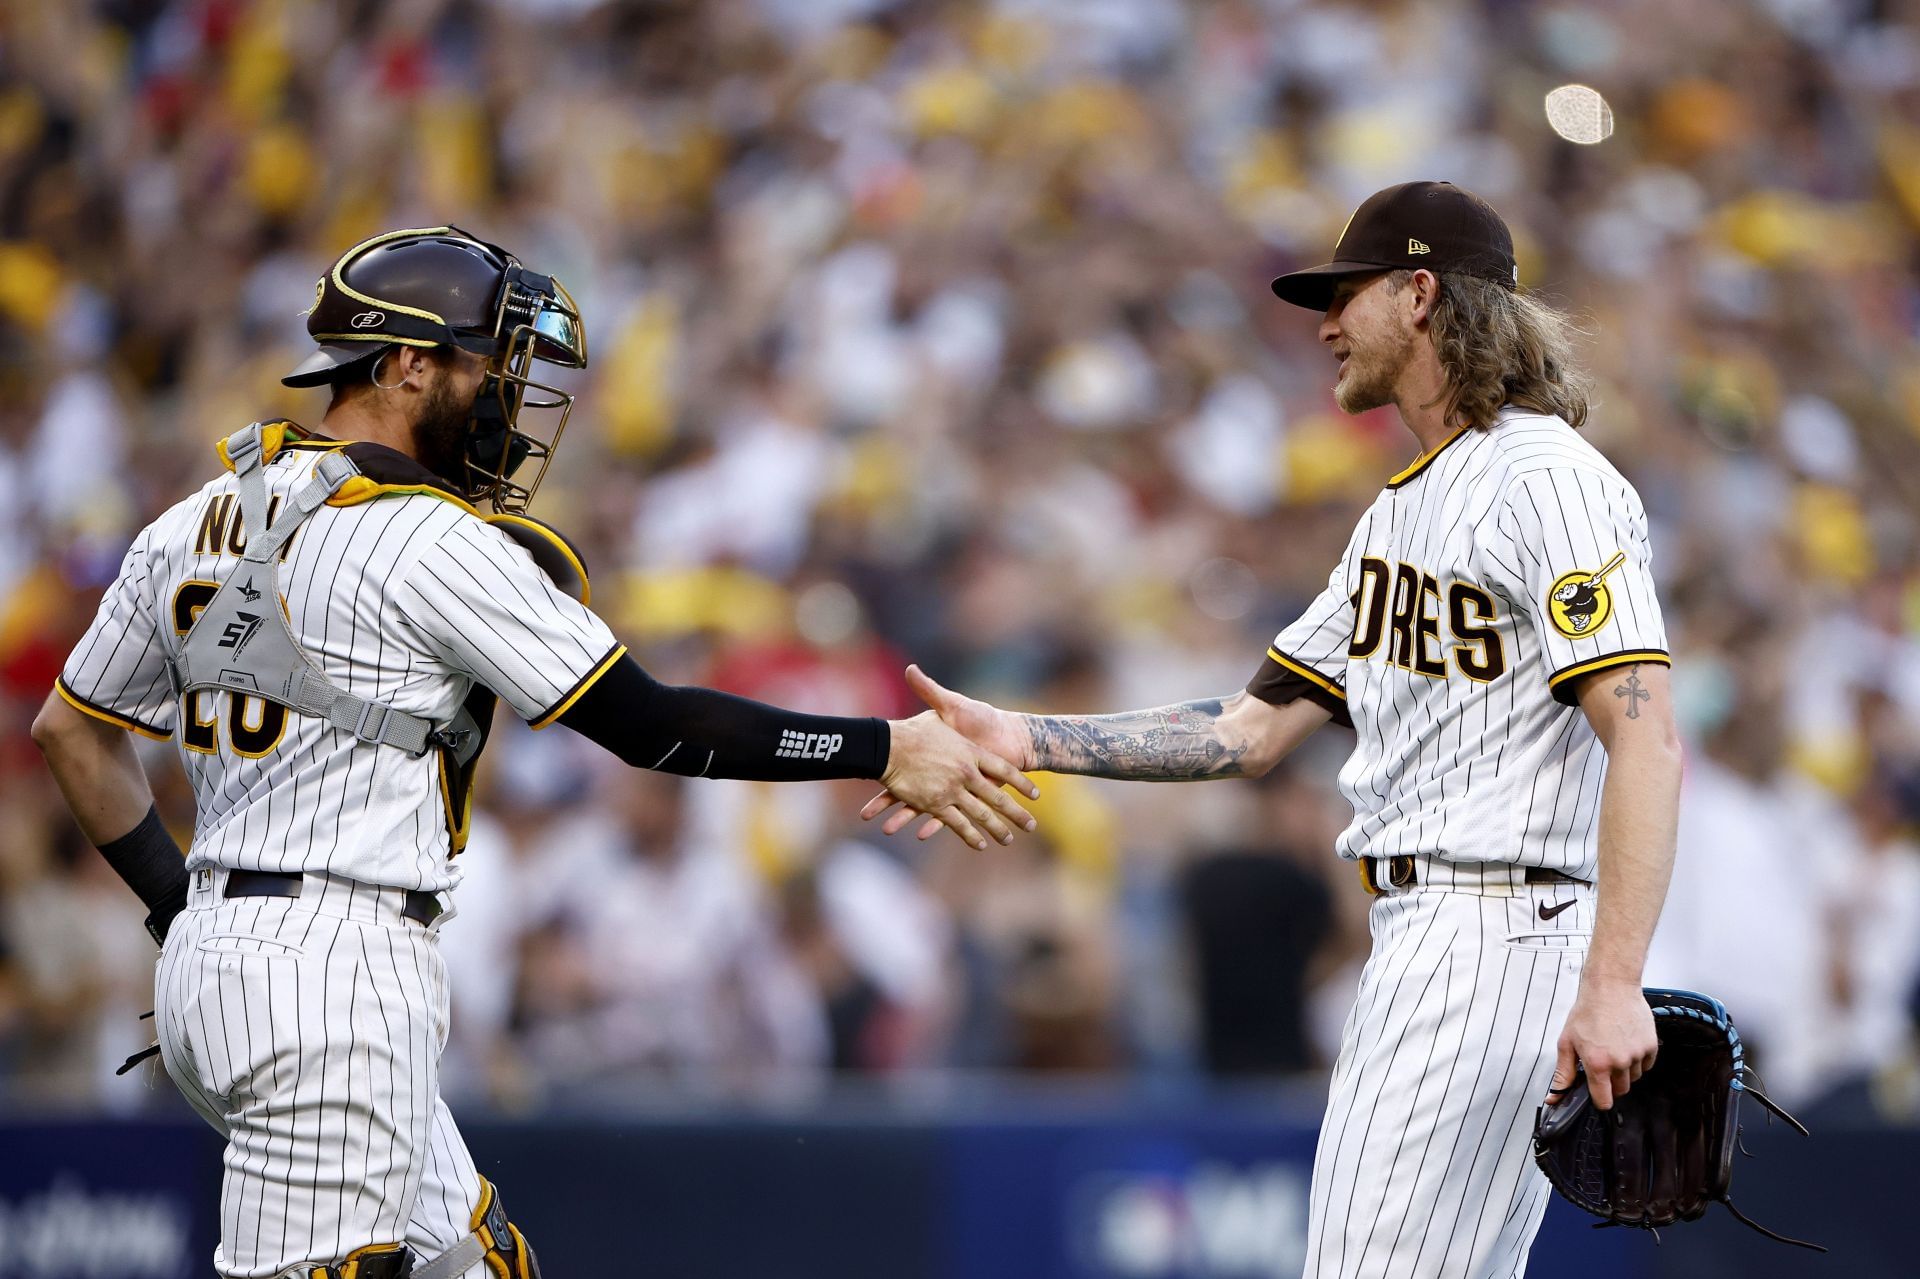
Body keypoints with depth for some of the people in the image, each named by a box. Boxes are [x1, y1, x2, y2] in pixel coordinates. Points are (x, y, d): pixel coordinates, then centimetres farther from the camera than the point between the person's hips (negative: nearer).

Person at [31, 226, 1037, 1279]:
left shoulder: (194, 526, 13)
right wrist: (884, 752, -6)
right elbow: (648, 727, -11)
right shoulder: (437, 546, -12)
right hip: (330, 979, -9)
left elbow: (73, 730, 21)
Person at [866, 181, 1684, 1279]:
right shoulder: (1400, 510, 21)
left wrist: (1613, 983, -29)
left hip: (1498, 931, -10)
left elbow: (1646, 739, -20)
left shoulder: (1548, 480, -11)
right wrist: (1023, 740, 12)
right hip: (1422, 935, 10)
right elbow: (1253, 732, 20)